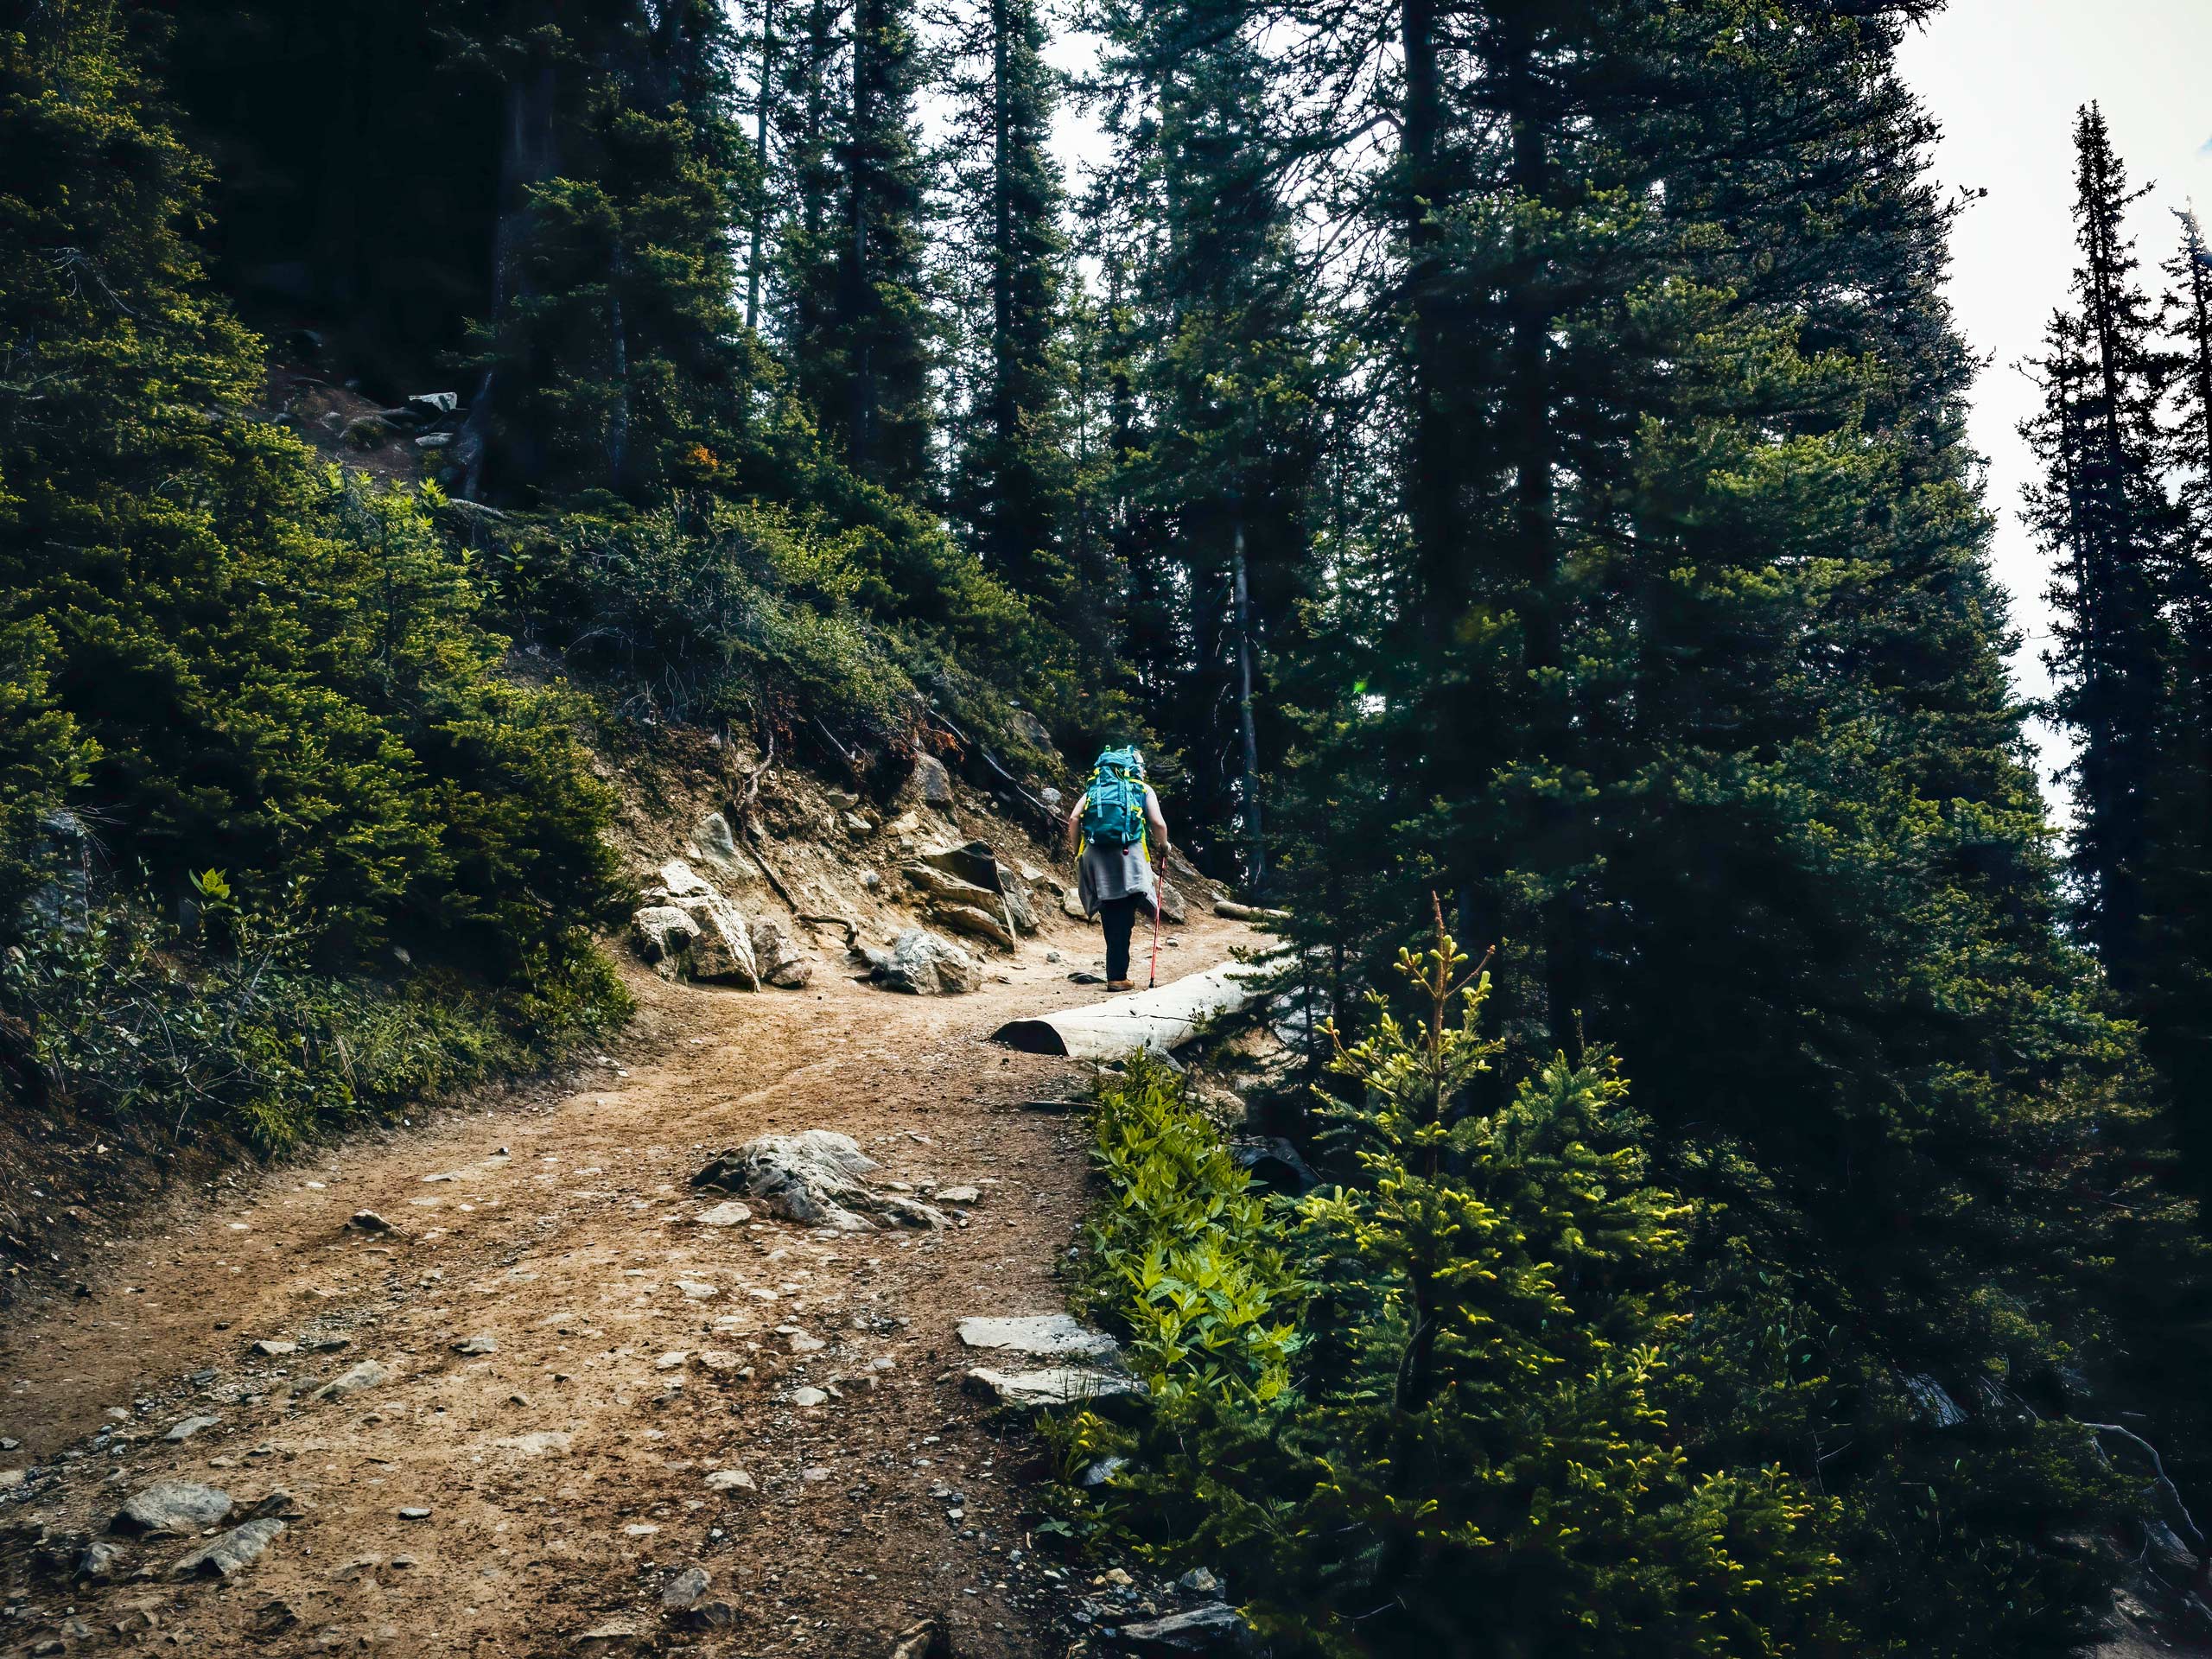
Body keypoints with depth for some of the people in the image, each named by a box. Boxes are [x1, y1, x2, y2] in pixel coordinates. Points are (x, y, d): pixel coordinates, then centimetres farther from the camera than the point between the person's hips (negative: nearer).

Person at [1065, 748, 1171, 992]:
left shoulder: (1094, 788, 21)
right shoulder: (1143, 789, 13)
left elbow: (1074, 819, 7)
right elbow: (1158, 823, 1)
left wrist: (1076, 850, 17)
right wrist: (1163, 846, 19)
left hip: (1095, 855, 3)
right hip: (1127, 855, -3)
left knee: (1111, 918, 12)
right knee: (1122, 919, -2)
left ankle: (1116, 972, 15)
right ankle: (1117, 977, -5)